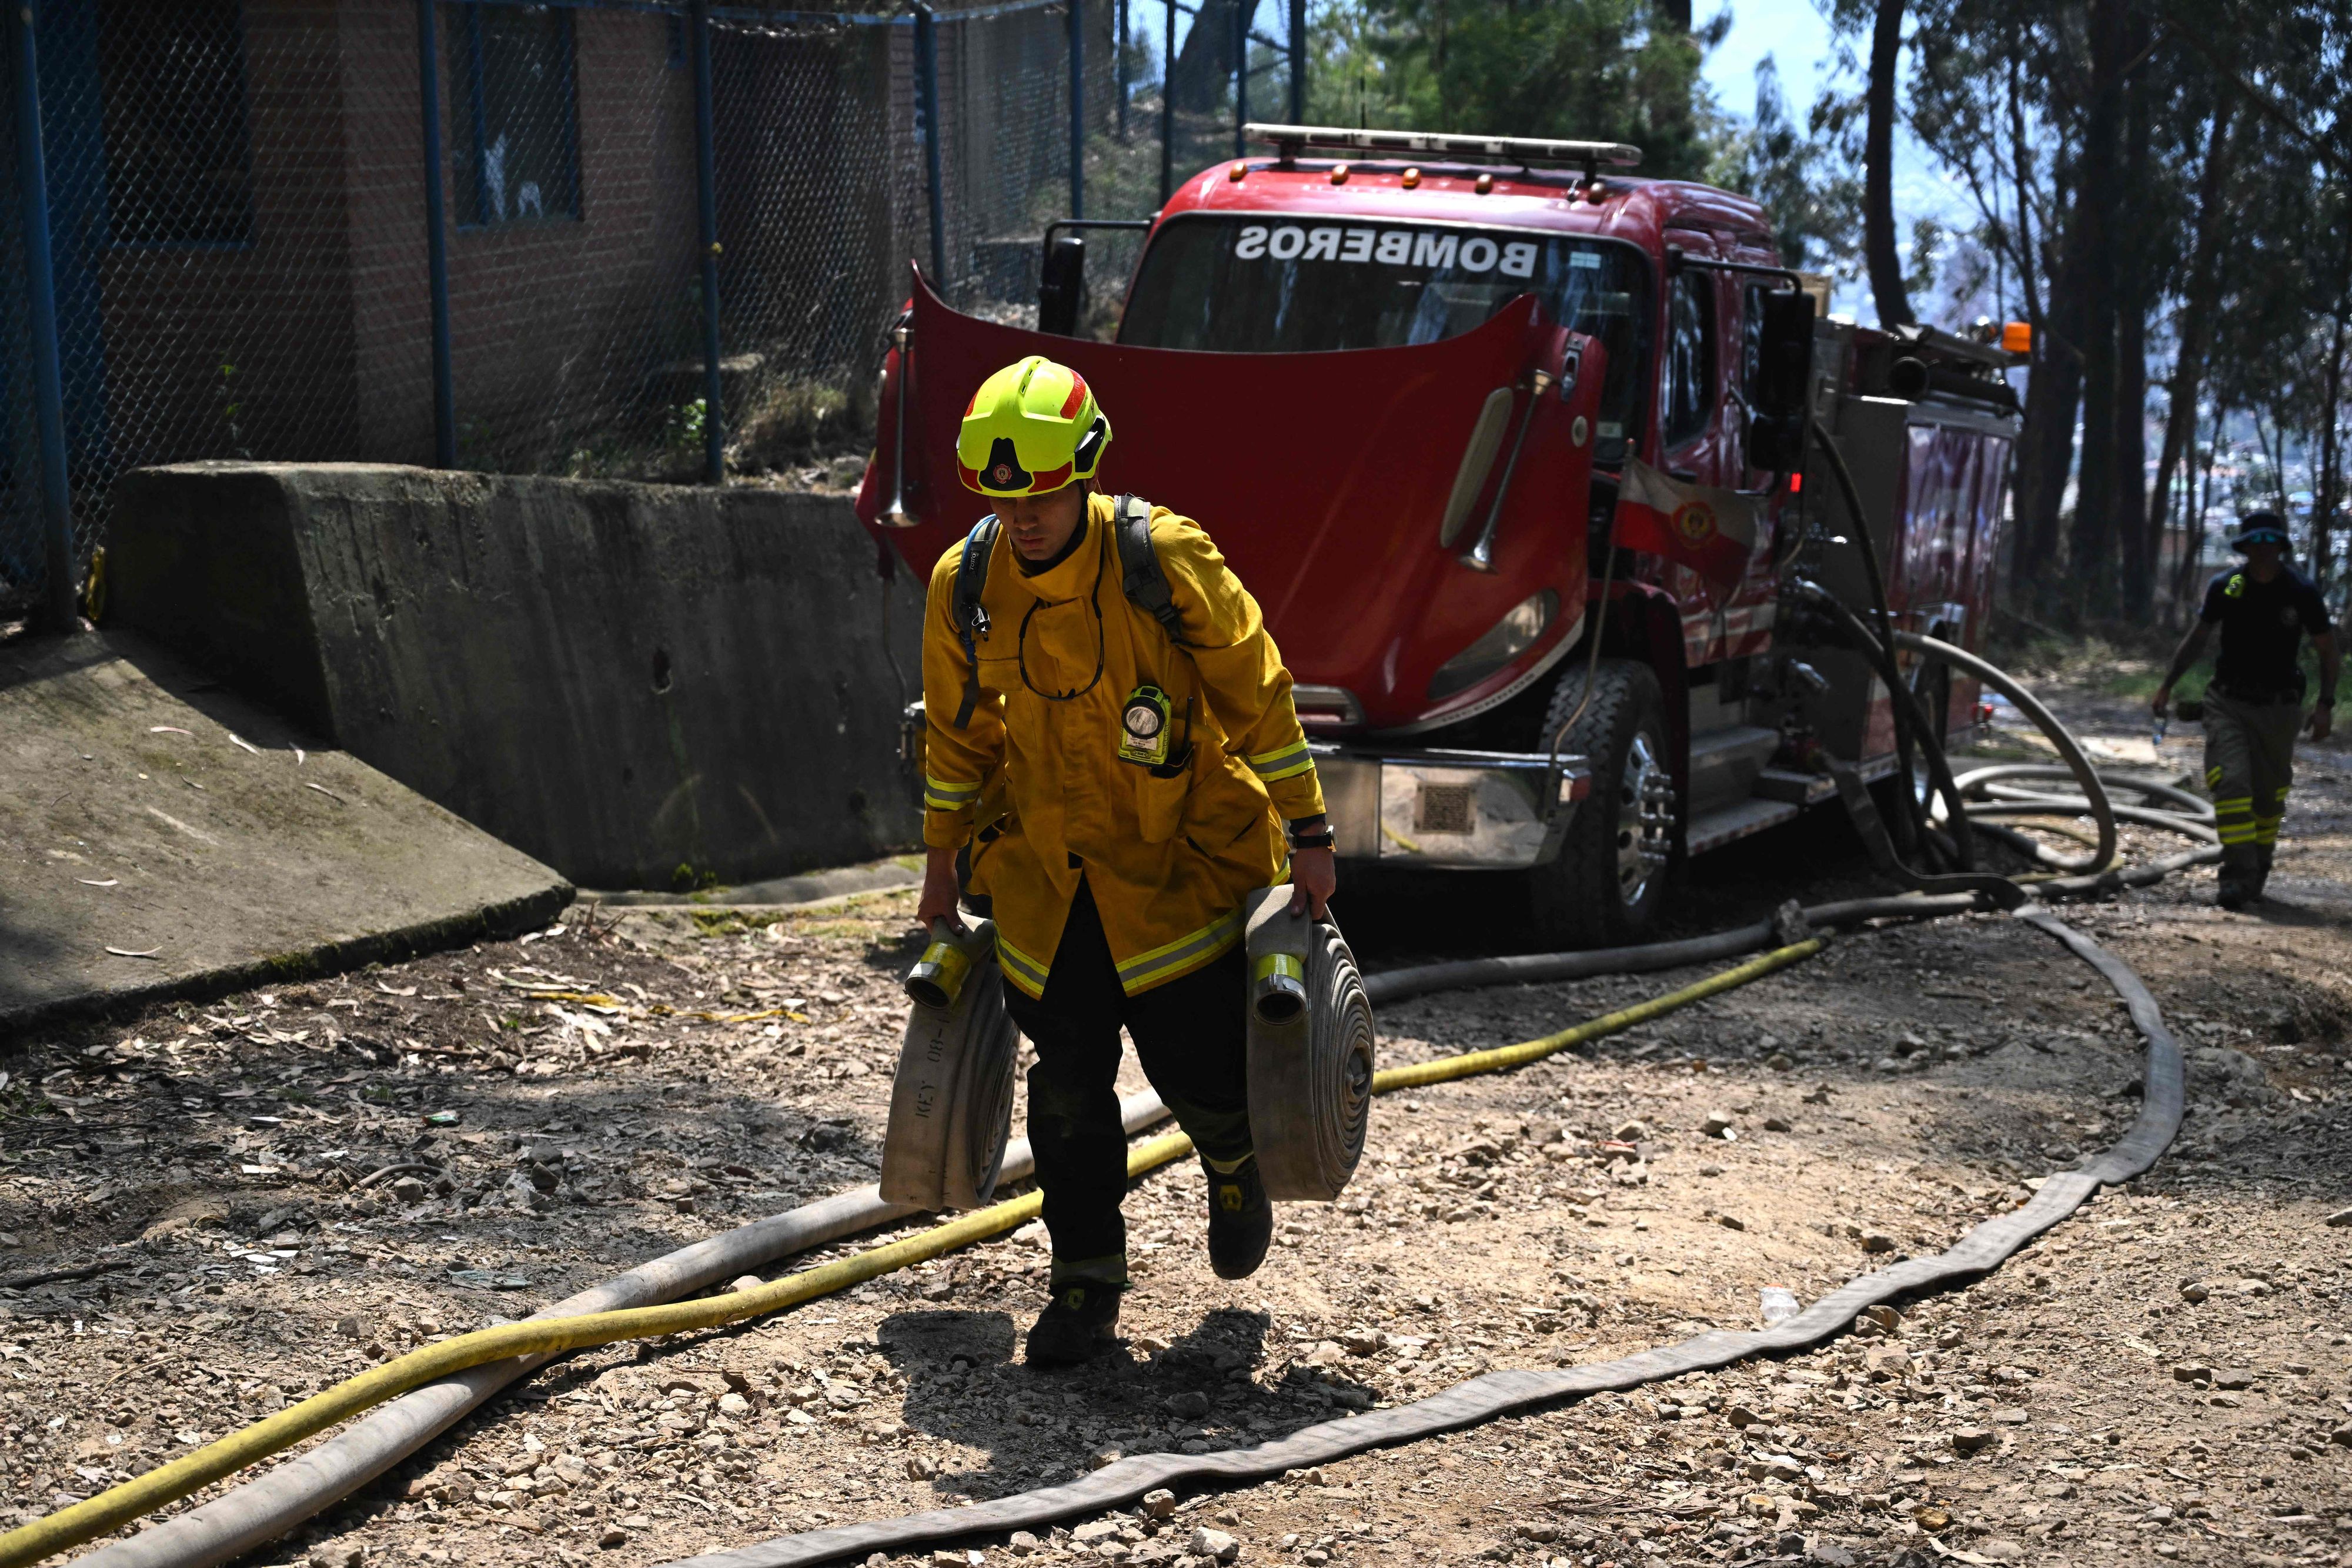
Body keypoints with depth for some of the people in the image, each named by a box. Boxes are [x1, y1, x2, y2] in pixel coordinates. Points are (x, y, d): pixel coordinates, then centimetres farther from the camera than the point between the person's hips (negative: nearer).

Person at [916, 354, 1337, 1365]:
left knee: (1198, 1068, -1)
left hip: (1182, 856, -3)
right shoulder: (963, 586, -7)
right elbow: (958, 729, 9)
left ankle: (1234, 1165, 36)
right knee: (1068, 1084, 2)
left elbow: (1256, 694, -9)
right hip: (1045, 868, 3)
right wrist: (944, 854, 15)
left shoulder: (1169, 561, -18)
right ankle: (1085, 1282, 18)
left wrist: (1306, 835, -6)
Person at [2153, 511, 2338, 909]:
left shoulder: (2302, 592, -8)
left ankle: (2257, 871, 28)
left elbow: (2327, 649, 1)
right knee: (2231, 782, -17)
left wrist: (2326, 706, -7)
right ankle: (2239, 875, -20)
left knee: (2268, 795, 8)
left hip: (2278, 709, 0)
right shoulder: (2225, 587, -4)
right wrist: (2167, 685, 7)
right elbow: (2197, 637, 10)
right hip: (2228, 703, 0)